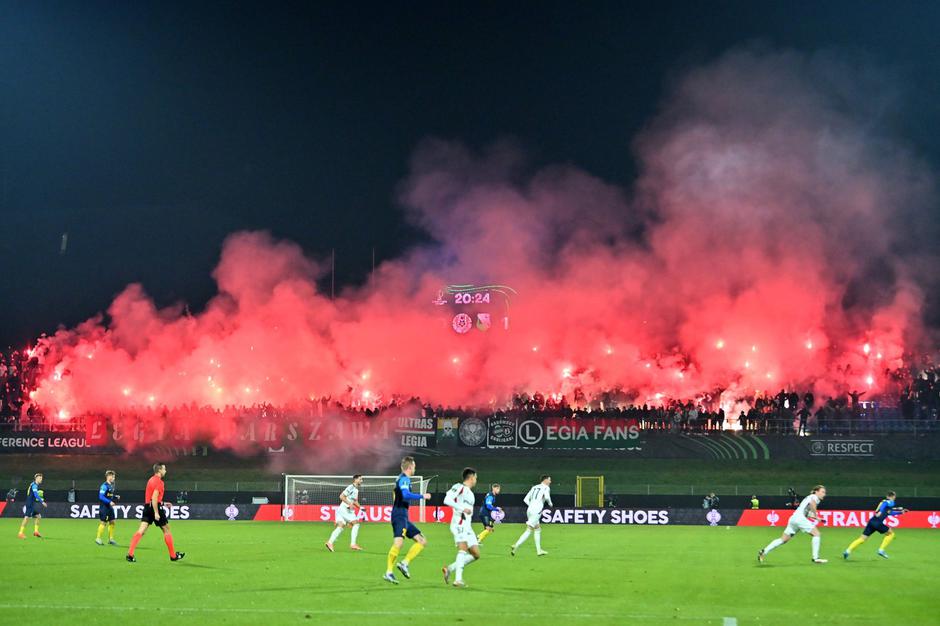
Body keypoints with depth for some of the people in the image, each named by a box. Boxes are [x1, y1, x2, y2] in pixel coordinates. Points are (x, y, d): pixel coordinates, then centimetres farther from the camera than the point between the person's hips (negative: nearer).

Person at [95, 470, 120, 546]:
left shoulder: (111, 485, 11)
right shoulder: (104, 486, -16)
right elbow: (101, 497, -21)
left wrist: (116, 497, 5)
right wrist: (109, 502, -25)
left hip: (109, 507, 9)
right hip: (104, 507, -9)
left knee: (112, 522, 8)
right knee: (103, 523, -3)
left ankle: (110, 539, 15)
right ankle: (98, 538, 9)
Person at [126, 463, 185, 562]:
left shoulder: (151, 480, 17)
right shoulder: (158, 481, -12)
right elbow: (154, 498, -21)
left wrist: (162, 503, 27)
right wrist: (156, 513, -24)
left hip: (147, 507, 8)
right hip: (155, 508, -8)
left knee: (141, 531, -1)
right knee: (167, 530, 6)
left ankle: (130, 554, -13)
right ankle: (173, 555, 14)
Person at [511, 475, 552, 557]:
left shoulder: (534, 487, 20)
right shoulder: (546, 487, 1)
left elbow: (525, 499, 17)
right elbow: (547, 497, -19)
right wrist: (550, 504, 0)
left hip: (529, 510, 8)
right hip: (536, 511, -8)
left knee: (538, 529, 17)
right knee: (529, 530, -9)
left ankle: (539, 550, 19)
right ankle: (516, 546, -19)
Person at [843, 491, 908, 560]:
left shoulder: (885, 501, 30)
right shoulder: (891, 502, 6)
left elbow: (890, 512, 42)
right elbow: (884, 504, -14)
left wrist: (901, 512, 46)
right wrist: (880, 511, -20)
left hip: (871, 521, 7)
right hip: (878, 522, -7)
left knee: (862, 539, 5)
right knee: (891, 533, 15)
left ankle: (848, 551, -10)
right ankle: (881, 550, 6)